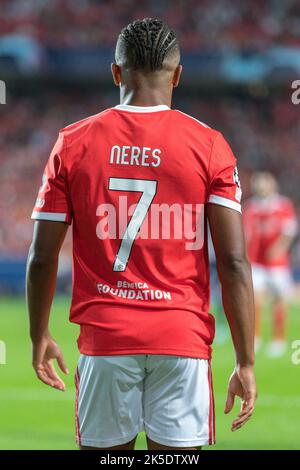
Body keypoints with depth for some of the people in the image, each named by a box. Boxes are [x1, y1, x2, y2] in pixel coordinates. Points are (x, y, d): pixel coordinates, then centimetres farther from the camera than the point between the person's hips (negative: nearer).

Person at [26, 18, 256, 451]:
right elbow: (234, 263, -6)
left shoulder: (74, 143, 2)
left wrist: (40, 337, 18)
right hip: (183, 336, -1)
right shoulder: (209, 146, -2)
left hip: (105, 336, 1)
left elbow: (42, 259, 3)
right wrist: (246, 362, -3)